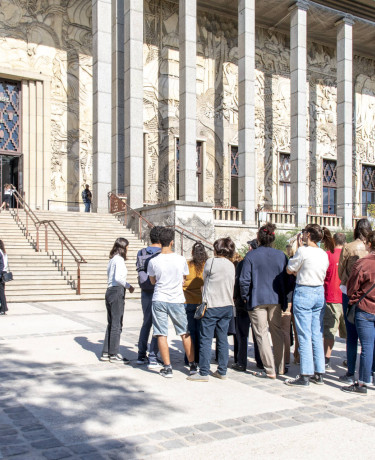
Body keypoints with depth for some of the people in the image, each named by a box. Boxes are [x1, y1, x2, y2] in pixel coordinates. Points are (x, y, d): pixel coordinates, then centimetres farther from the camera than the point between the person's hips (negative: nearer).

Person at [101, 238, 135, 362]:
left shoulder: (112, 259, 15)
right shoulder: (119, 259, -11)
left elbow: (110, 276, 14)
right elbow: (118, 278, -22)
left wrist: (126, 285, 13)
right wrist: (128, 286, -11)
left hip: (110, 291, 9)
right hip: (117, 292, -9)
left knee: (111, 323, 14)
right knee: (117, 324, -2)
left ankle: (106, 353, 20)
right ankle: (114, 354, 4)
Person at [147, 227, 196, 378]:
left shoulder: (153, 261, -7)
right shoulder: (181, 259, -6)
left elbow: (152, 281, 8)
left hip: (159, 300, -1)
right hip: (177, 300, 1)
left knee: (161, 334, 4)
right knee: (185, 333, 12)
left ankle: (167, 367, 4)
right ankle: (192, 365, 19)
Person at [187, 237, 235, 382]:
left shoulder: (211, 261, -8)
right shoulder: (231, 265, 8)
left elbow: (204, 278, 7)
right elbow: (232, 285, 14)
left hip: (211, 306, -6)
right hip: (227, 306, 6)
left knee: (206, 339, -2)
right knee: (223, 339, 10)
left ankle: (204, 372, -2)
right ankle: (222, 371, 15)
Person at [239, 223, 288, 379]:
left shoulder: (251, 256, -10)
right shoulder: (281, 255, 1)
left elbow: (244, 280, -11)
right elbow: (288, 277, 5)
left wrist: (245, 296, 3)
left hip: (257, 300, -4)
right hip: (276, 299, 4)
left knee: (262, 334, 3)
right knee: (277, 332, 16)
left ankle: (270, 370, 4)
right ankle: (280, 367, 24)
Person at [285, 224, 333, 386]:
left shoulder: (303, 251, -14)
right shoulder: (324, 254, 7)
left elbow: (290, 270, -2)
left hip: (304, 293, -7)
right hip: (319, 293, 7)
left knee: (304, 336, -2)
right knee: (317, 335, 11)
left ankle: (305, 376, 1)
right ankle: (319, 374, 16)